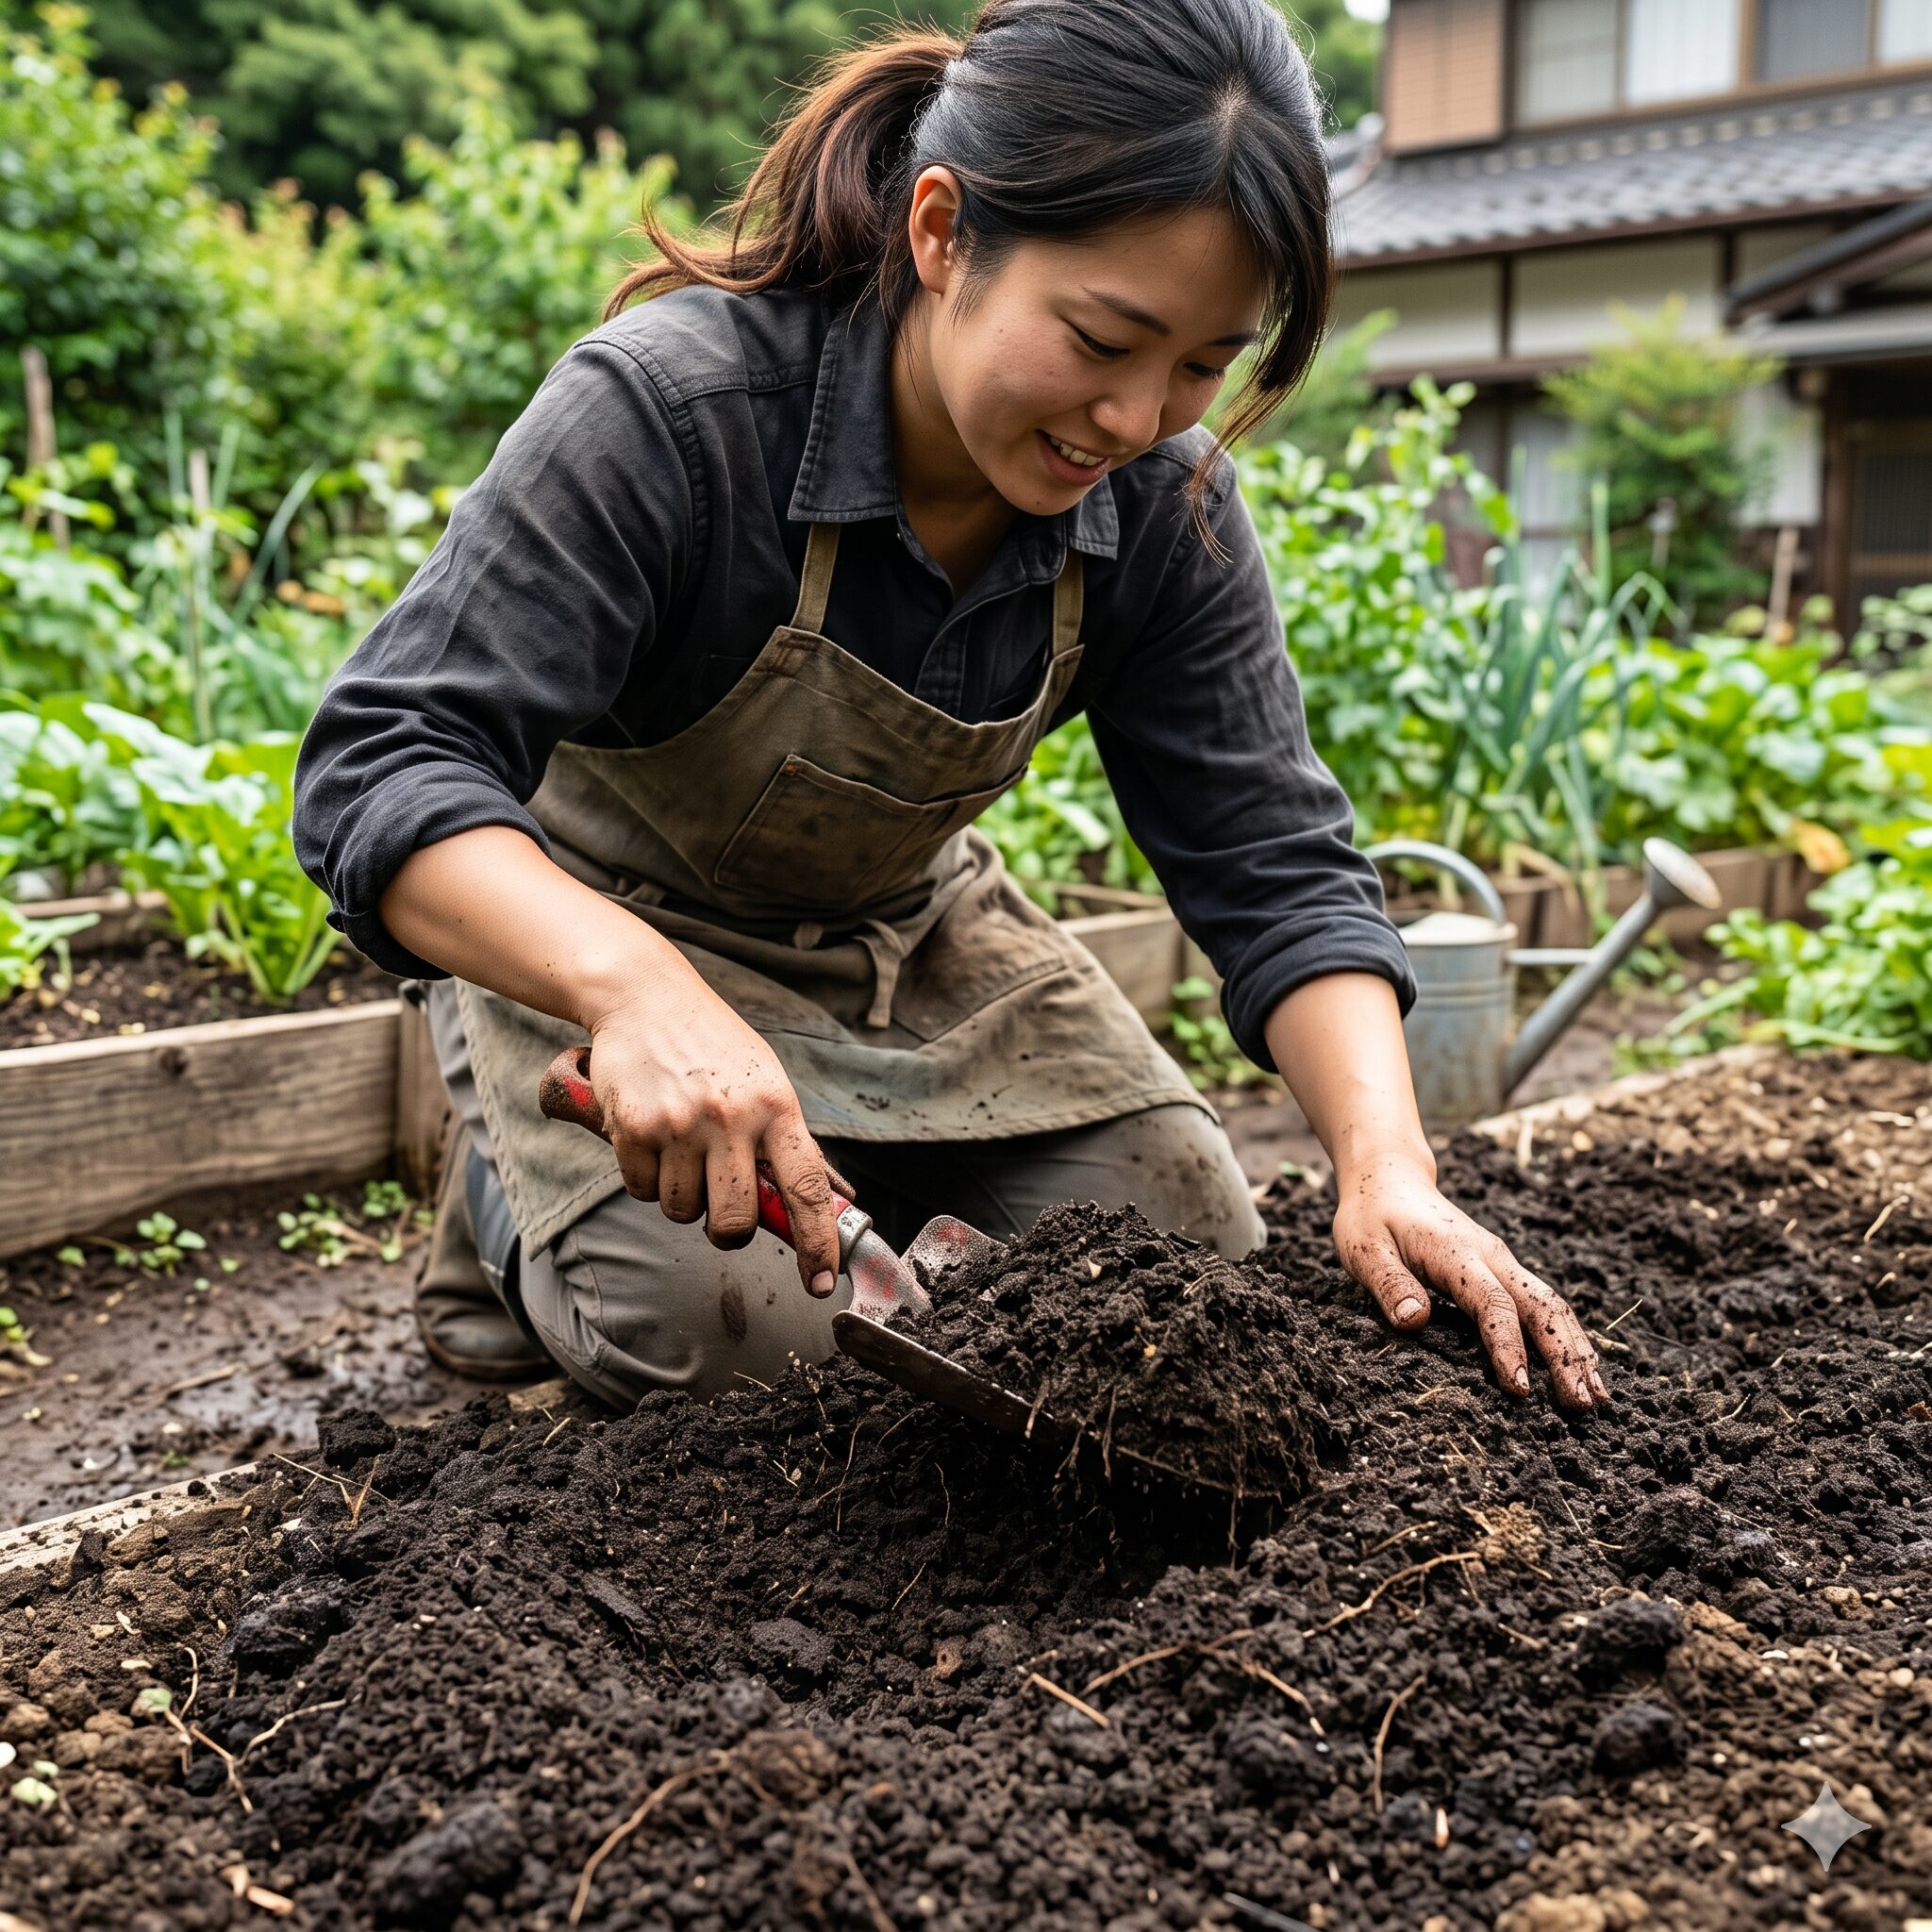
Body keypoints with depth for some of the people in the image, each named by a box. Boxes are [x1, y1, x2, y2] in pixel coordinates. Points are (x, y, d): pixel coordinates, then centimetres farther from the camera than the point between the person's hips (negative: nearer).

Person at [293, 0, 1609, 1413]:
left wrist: (1389, 1167, -33)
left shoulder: (1164, 509, -17)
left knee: (1190, 1250, -1)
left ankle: (849, 1167, 22)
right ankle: (516, 1201, 11)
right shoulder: (670, 408, -33)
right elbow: (381, 768, -38)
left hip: (905, 931, 5)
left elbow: (1273, 866, -16)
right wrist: (637, 986, -58)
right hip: (585, 931, -4)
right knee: (736, 1329, -22)